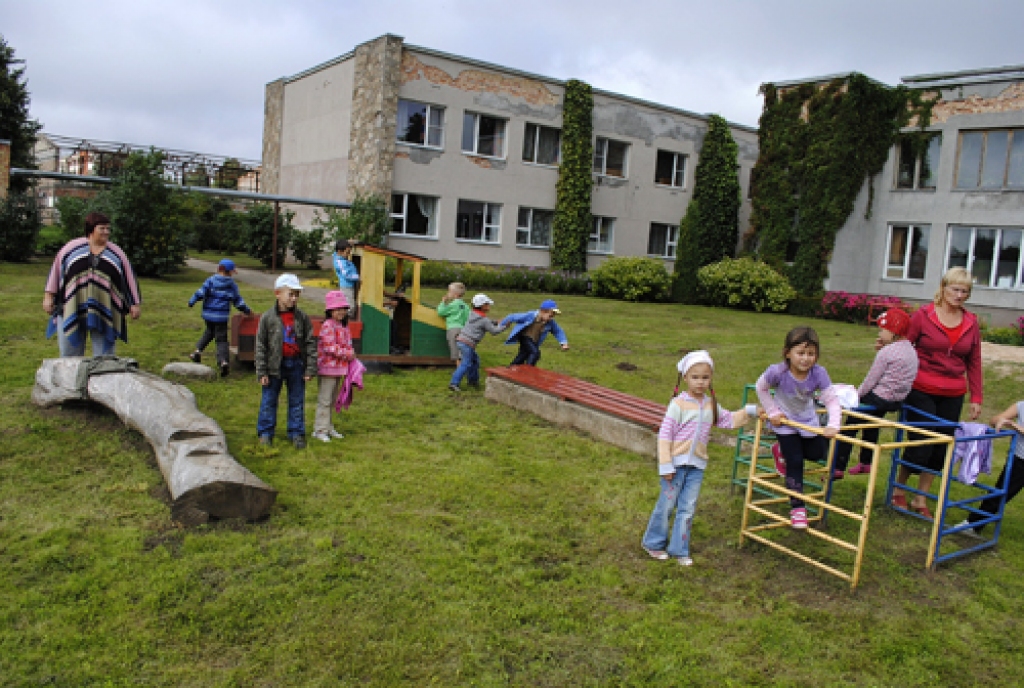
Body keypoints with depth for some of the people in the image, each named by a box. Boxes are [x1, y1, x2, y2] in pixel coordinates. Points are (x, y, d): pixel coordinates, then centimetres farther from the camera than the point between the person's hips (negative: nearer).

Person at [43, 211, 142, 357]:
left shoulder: (116, 254, 8)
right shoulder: (72, 248, 7)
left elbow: (129, 278, 10)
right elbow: (56, 271, 11)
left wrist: (135, 304, 7)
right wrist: (48, 296, 7)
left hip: (104, 314, 0)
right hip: (71, 312, 0)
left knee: (104, 360, 3)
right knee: (69, 355, 8)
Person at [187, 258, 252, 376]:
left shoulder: (211, 280, -2)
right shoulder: (231, 284, 1)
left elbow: (201, 292, -11)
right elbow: (237, 300, 6)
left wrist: (192, 301, 0)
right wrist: (247, 311, 18)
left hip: (208, 314, 1)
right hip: (222, 316, -1)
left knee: (209, 332, 28)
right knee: (222, 339, 1)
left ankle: (198, 350, 16)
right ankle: (224, 360, -19)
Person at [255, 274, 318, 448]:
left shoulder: (302, 318, -1)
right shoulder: (267, 318, -7)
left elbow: (310, 343, 3)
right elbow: (260, 345, -4)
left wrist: (310, 368, -2)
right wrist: (262, 372, -6)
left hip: (296, 364, 2)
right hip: (275, 365, -1)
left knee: (297, 401, 9)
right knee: (269, 400, 8)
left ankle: (297, 433, 20)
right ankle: (265, 433, 21)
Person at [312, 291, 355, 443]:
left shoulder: (344, 326, 12)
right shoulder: (328, 326, -15)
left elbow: (348, 345, 22)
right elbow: (330, 348, -21)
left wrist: (351, 356, 7)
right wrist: (349, 354, -17)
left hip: (339, 369, 9)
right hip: (328, 368, -9)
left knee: (332, 400, 16)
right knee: (324, 400, -3)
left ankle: (328, 427, 26)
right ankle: (320, 430, 5)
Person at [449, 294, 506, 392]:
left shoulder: (472, 314, 12)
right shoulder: (484, 320, -11)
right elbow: (494, 331, -2)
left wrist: (493, 322, 22)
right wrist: (504, 326, 9)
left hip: (461, 340, 9)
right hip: (468, 343, -9)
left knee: (474, 360, 21)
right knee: (465, 364, -9)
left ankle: (473, 381, 29)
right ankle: (453, 383, -16)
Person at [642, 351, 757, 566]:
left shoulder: (711, 404, 8)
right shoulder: (678, 404, -13)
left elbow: (728, 419, 22)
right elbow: (665, 435, -13)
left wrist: (748, 411, 8)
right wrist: (665, 466, -16)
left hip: (697, 465, 5)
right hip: (677, 463, -5)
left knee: (688, 508, 8)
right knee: (666, 505, 6)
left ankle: (679, 549, 19)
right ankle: (654, 543, 24)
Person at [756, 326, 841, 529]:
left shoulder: (819, 373, -26)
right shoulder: (778, 372, -30)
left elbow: (831, 400, -24)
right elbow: (761, 387, -11)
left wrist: (833, 425, -38)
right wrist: (772, 411, -12)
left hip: (808, 421, 3)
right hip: (785, 422, -3)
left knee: (817, 453, 12)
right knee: (795, 462, -5)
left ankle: (782, 450, 38)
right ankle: (797, 506, 8)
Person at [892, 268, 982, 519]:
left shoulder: (971, 323, 6)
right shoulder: (924, 315, -4)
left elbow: (974, 363, 10)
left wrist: (976, 397, 8)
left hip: (952, 396, 4)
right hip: (922, 392, -4)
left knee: (941, 450, 8)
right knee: (920, 446, -2)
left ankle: (920, 499, 22)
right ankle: (898, 490, 22)